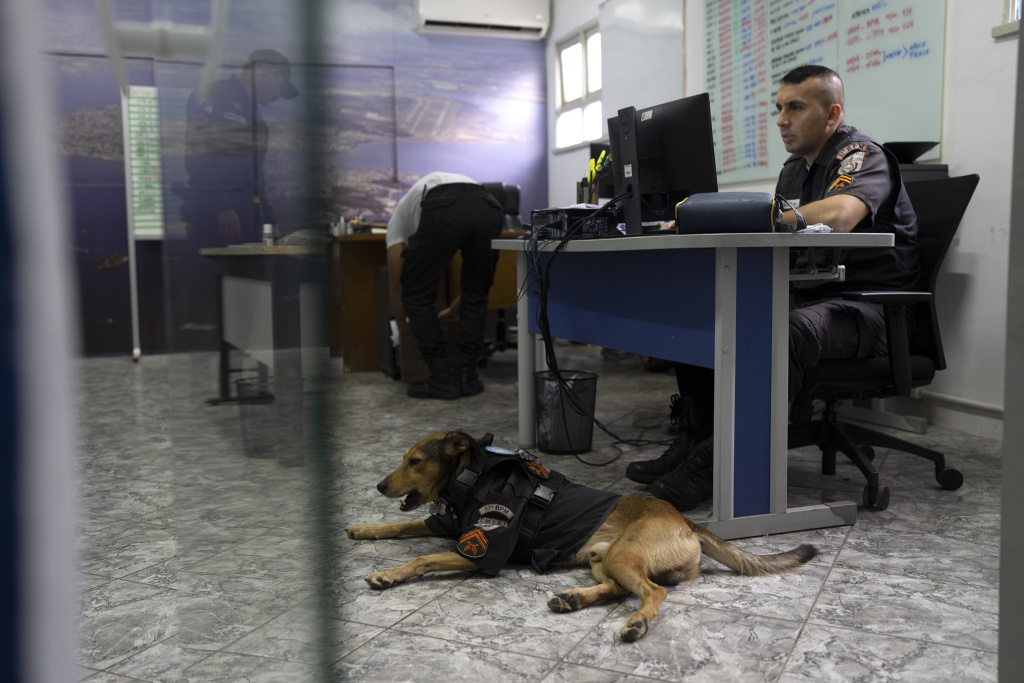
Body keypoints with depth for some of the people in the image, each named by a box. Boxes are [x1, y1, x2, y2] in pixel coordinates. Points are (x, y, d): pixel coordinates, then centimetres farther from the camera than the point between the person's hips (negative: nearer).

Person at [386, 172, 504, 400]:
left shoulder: (402, 212, 40)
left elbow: (395, 283, 36)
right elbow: (475, 278, 48)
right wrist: (453, 308, 65)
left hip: (443, 211, -4)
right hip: (488, 209, 4)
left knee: (417, 296, 15)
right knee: (476, 295, 27)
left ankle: (442, 379, 16)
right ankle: (468, 377, 25)